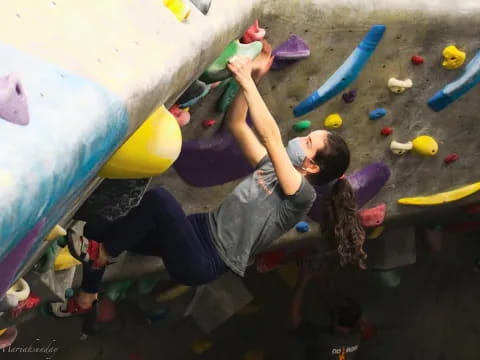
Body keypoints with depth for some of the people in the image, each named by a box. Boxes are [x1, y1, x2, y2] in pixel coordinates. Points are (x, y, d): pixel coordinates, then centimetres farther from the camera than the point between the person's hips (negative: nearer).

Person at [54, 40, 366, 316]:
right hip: (202, 231, 8)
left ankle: (101, 255, -9)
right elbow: (235, 124, 10)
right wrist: (252, 76, 0)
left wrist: (247, 81, -23)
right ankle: (85, 299, 22)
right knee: (99, 229, 0)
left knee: (159, 198, -32)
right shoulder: (273, 168, 10)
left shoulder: (302, 195, -14)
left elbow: (271, 135, -26)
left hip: (204, 261, -8)